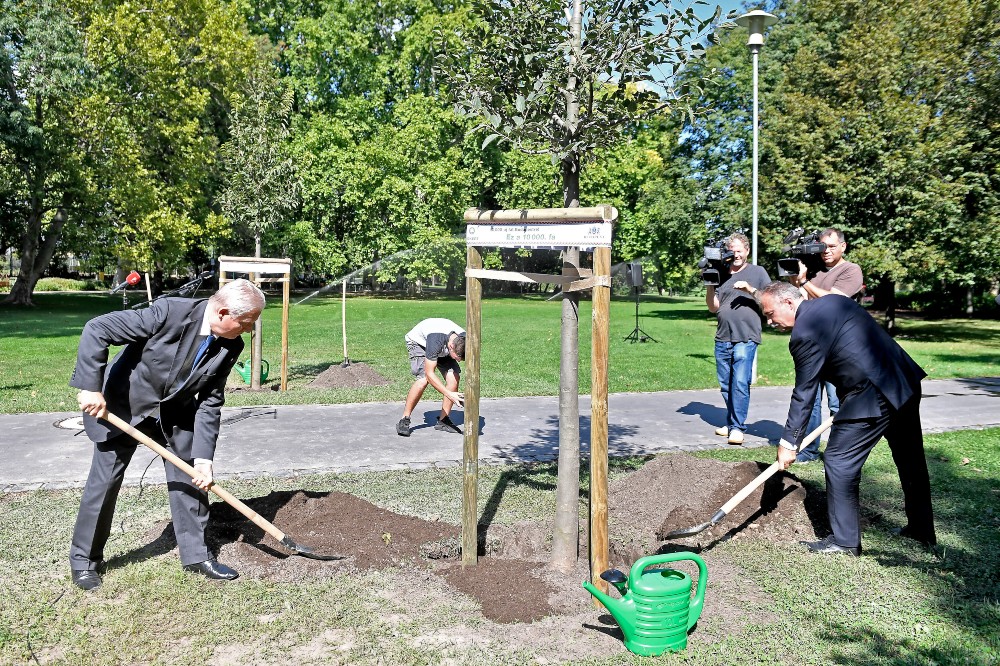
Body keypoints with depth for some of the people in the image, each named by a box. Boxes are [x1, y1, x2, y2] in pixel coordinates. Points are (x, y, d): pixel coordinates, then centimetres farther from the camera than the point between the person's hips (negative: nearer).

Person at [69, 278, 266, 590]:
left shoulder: (230, 347, -16)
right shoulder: (169, 312, -32)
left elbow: (210, 403, -11)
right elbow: (96, 330, -28)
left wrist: (204, 456, -16)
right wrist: (90, 388, -29)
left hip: (175, 413, 5)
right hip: (122, 406, -4)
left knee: (191, 478, 5)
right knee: (104, 481, 3)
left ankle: (196, 554, 21)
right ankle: (85, 560, 23)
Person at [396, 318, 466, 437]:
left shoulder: (465, 341, -29)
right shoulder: (436, 340, -44)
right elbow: (429, 374, -39)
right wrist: (449, 394, -43)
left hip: (442, 349, 5)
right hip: (418, 342, -5)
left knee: (454, 376, -16)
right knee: (423, 379, -26)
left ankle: (443, 420, -2)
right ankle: (404, 420, -12)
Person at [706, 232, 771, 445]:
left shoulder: (757, 272, 8)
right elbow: (713, 307, 10)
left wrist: (750, 289, -11)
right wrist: (710, 285, -3)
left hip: (746, 338, -4)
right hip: (722, 338, 4)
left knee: (740, 383, -10)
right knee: (725, 384, 8)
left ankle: (737, 427, -6)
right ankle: (731, 422, 21)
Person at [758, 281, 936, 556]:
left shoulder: (804, 332, -16)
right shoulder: (835, 300, 11)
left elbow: (803, 394, -12)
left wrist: (788, 442, -3)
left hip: (872, 397, -10)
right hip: (907, 384, 10)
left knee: (839, 462, 1)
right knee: (911, 461, 21)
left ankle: (845, 540, 10)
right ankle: (922, 530, 38)